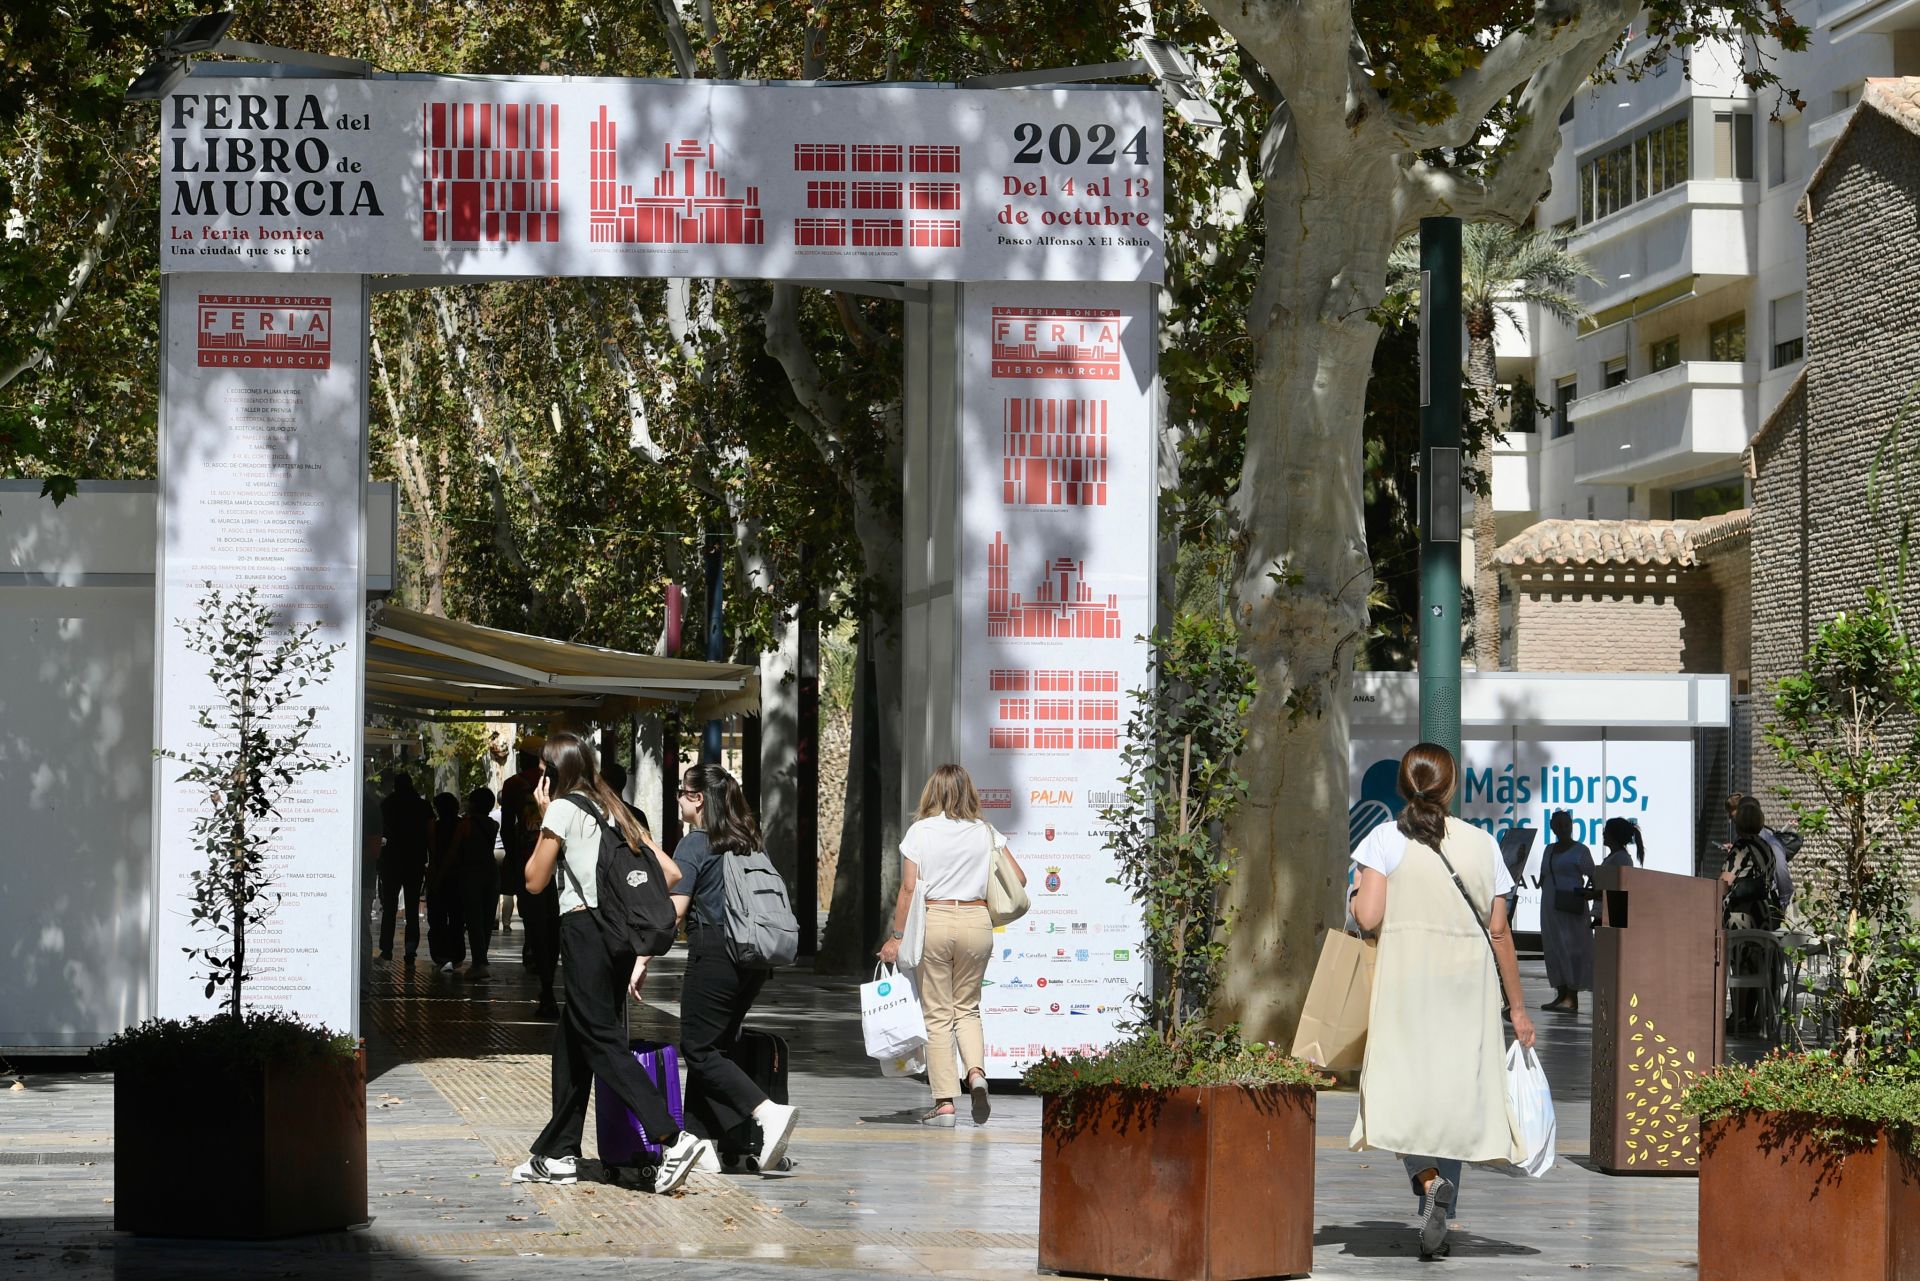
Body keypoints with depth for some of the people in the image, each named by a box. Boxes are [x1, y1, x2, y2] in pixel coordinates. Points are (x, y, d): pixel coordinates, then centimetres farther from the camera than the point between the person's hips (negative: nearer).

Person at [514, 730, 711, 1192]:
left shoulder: (563, 808, -3)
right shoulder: (613, 811, 18)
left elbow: (535, 880, 1)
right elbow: (670, 872, 13)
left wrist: (544, 817, 9)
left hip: (584, 929, -8)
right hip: (620, 935, 8)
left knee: (601, 1041, -11)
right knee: (571, 1041, 16)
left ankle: (674, 1139, -24)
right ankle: (558, 1154, 20)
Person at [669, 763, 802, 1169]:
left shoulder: (694, 845, -7)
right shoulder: (749, 841, 13)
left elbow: (674, 908, -15)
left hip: (714, 953, -7)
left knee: (699, 1049, -1)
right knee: (718, 1044, 14)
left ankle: (768, 1112, -18)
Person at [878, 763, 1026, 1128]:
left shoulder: (920, 831, -3)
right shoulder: (984, 832, 4)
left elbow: (908, 889, -6)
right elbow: (1019, 879, 5)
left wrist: (897, 936, 0)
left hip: (932, 920, -2)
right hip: (976, 920, 2)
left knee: (937, 1014, 3)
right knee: (967, 1007, 17)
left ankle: (944, 1104, 0)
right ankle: (977, 1073, -9)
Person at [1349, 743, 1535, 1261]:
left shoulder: (1386, 839, -1)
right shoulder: (1482, 844, 6)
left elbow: (1367, 916, -10)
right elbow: (1499, 932, 7)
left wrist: (1358, 895, 14)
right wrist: (1518, 1007, 13)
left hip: (1406, 983, -2)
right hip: (1469, 984, 3)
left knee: (1405, 1086, 0)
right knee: (1456, 1093, 8)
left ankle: (1429, 1179, -26)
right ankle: (1439, 1219, 10)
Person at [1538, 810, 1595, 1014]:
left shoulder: (1580, 850, -1)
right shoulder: (1549, 849, 17)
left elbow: (1592, 876, -5)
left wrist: (1588, 892, -20)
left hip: (1571, 909, -7)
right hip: (1550, 906, 7)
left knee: (1571, 949, -9)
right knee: (1553, 949, 6)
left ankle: (1572, 999, -12)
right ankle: (1561, 995, 11)